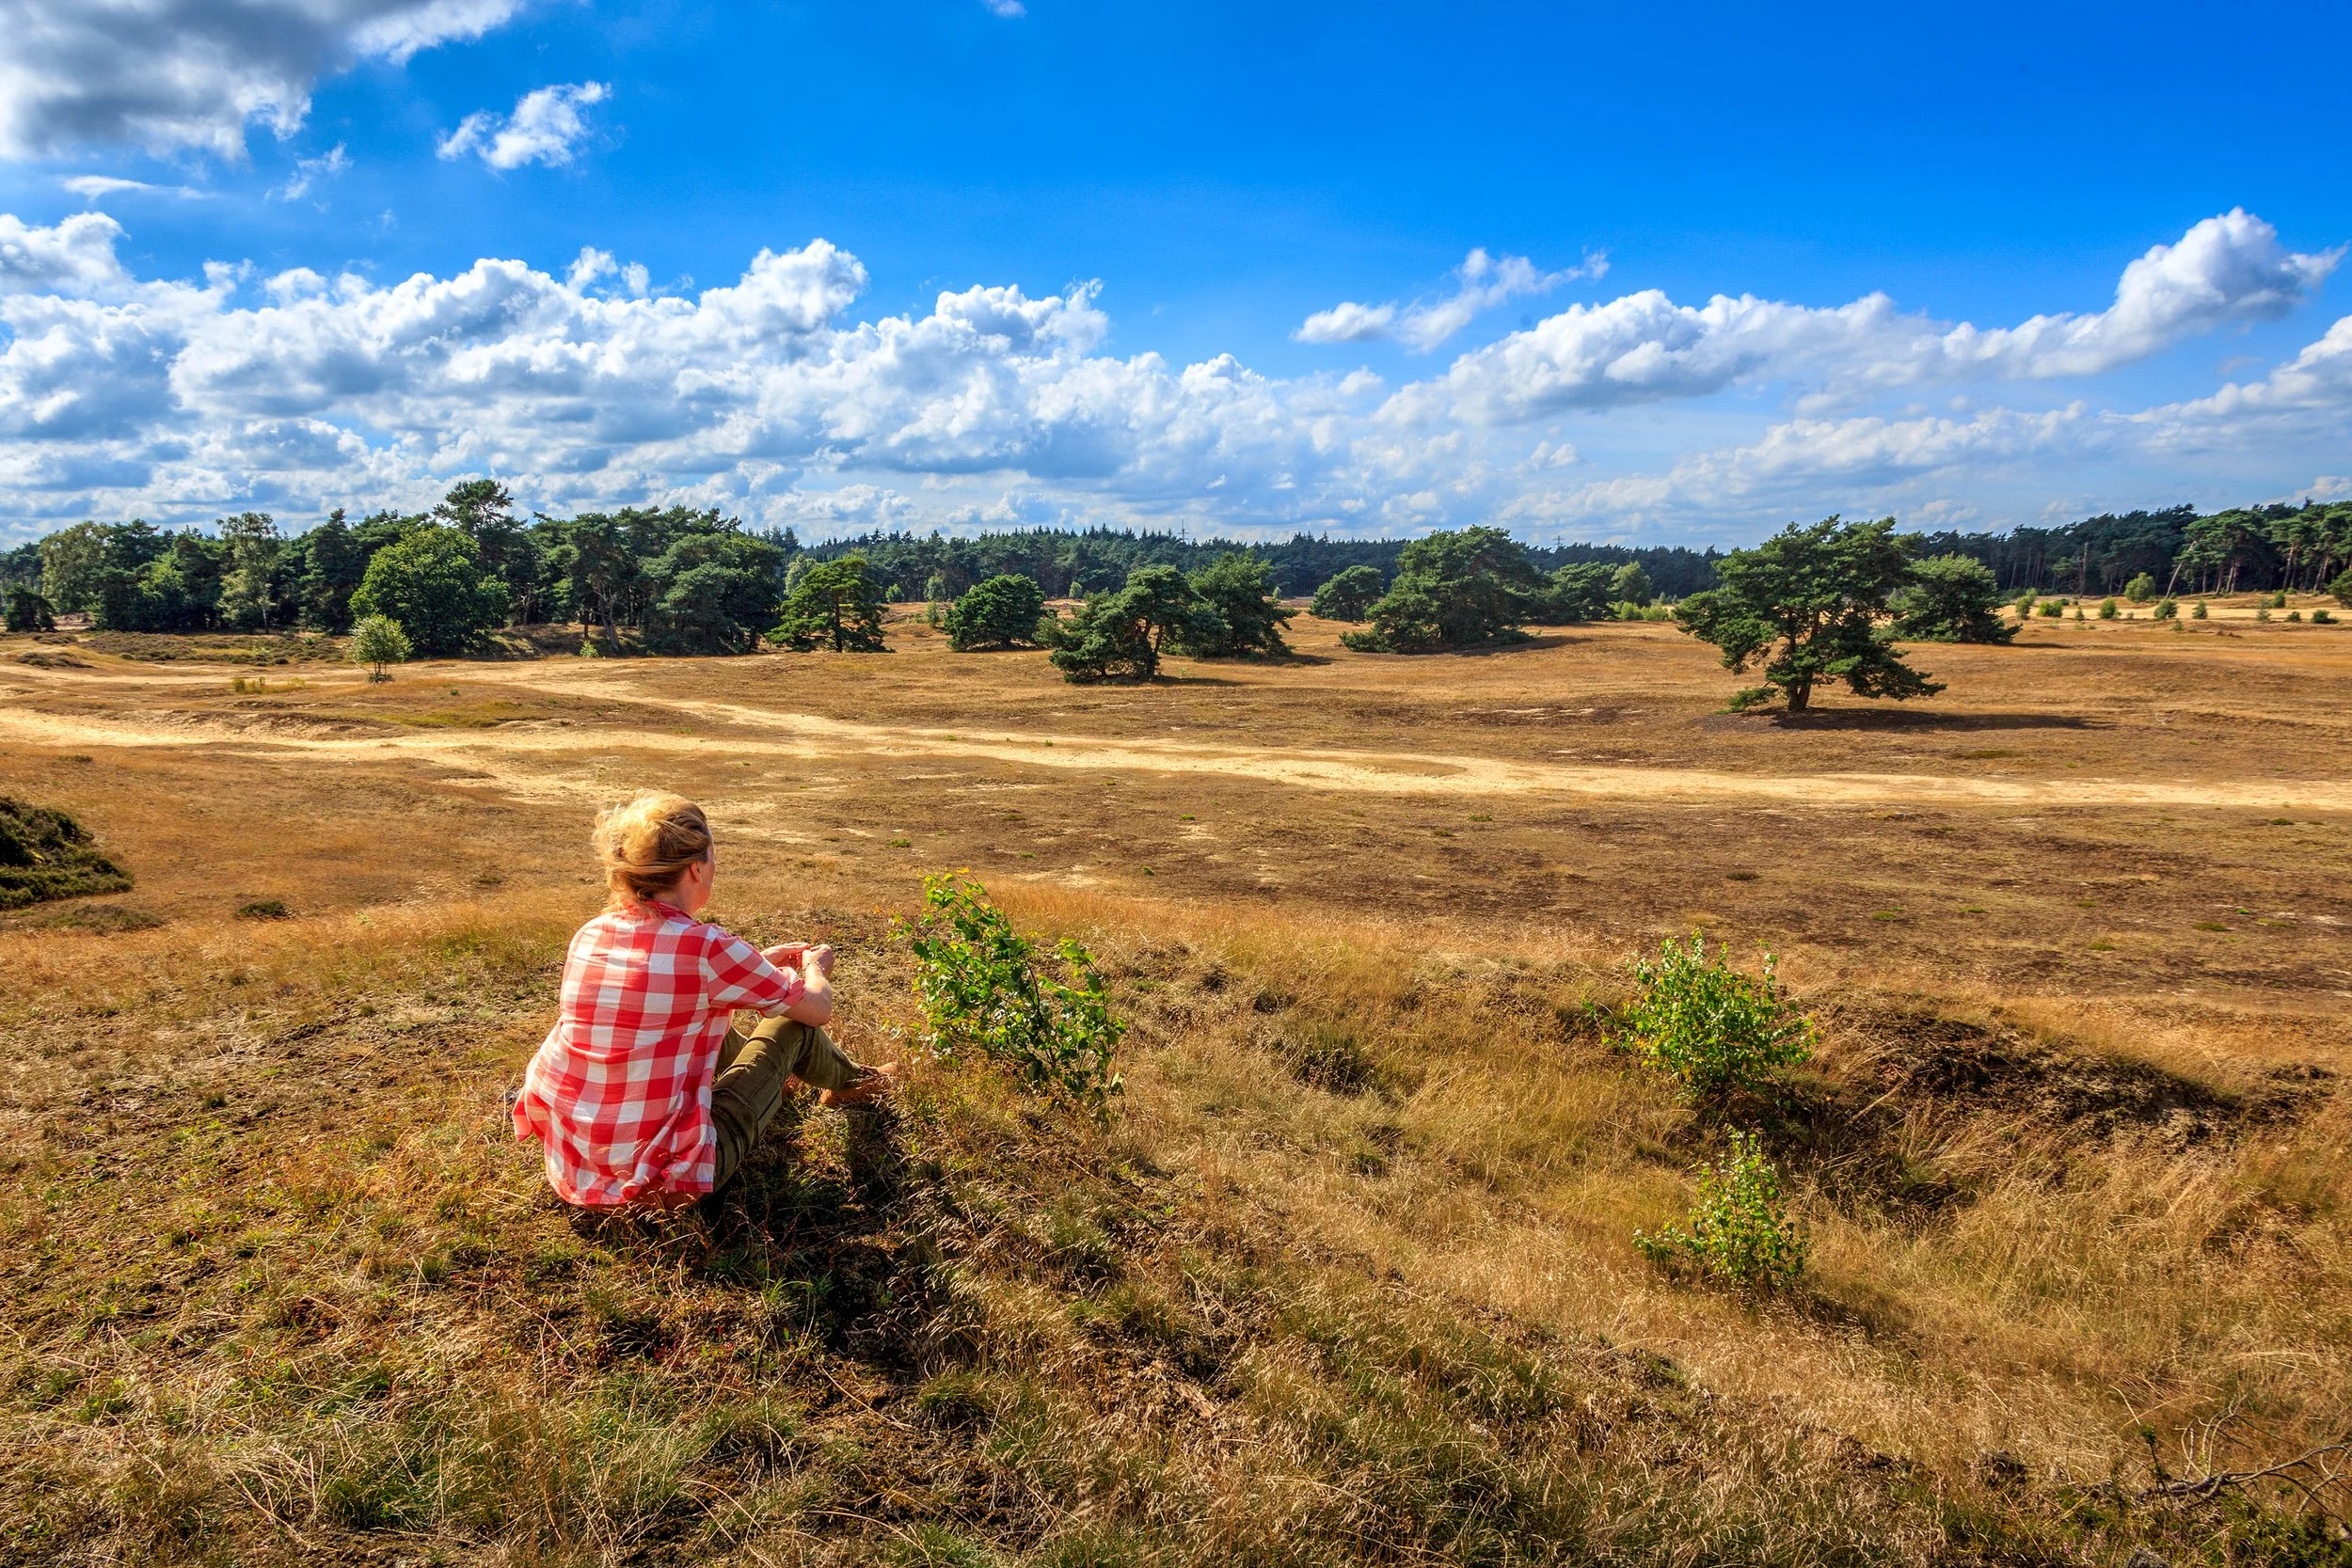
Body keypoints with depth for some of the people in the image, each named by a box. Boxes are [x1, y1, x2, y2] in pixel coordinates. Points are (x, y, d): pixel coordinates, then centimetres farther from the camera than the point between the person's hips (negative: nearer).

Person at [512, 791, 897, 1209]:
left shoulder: (590, 935, -2)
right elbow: (819, 1008, -4)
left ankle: (770, 1073, 58)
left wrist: (761, 963, 27)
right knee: (794, 1023, 12)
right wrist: (814, 965, 19)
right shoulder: (707, 947, -20)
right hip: (667, 1178, -6)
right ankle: (850, 1083, 43)